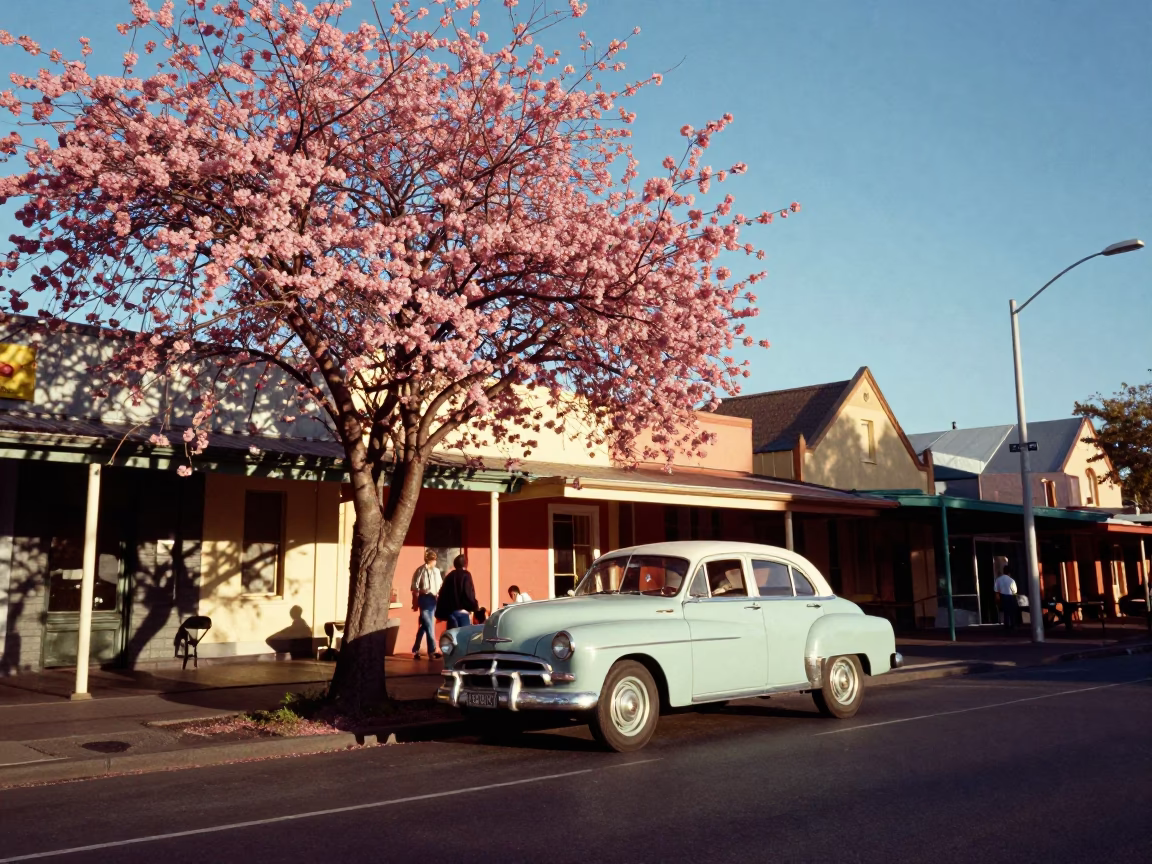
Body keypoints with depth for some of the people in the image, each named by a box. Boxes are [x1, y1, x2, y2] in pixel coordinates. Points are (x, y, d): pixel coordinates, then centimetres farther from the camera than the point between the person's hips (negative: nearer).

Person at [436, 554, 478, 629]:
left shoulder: (449, 577, 14)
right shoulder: (466, 575, -2)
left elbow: (442, 595, 13)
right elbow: (469, 594, -11)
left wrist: (441, 613, 15)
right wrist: (475, 607, 0)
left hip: (450, 611, 5)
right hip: (463, 611, -5)